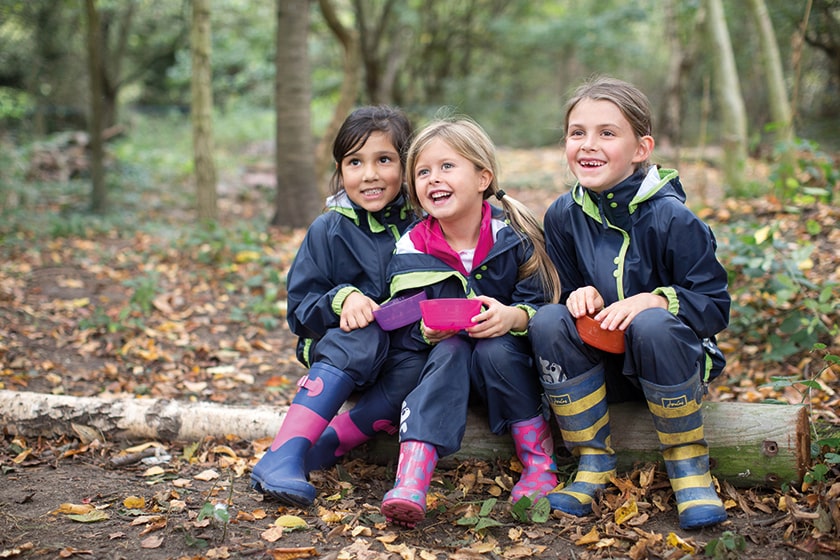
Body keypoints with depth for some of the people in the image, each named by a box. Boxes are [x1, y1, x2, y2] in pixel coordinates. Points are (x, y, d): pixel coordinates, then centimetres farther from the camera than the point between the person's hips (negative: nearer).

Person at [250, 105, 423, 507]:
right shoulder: (327, 231, 2)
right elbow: (300, 311, 0)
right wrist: (342, 299, -21)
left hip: (407, 356, 1)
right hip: (340, 348, -1)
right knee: (363, 333, -35)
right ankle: (284, 456, -45)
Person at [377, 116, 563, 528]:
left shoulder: (514, 235, -11)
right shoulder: (411, 250, -7)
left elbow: (543, 305, -13)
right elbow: (399, 328, -8)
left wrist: (514, 316, -34)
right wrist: (427, 331, -31)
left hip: (509, 354, -1)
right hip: (447, 358, 1)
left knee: (495, 350, -32)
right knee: (449, 351, -31)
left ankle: (540, 462, -17)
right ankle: (411, 478, -45)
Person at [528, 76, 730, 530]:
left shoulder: (670, 218, -15)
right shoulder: (563, 216, -3)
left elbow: (715, 306, -13)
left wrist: (653, 301, -31)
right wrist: (581, 297, -16)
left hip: (666, 358, -3)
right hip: (601, 365, 4)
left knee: (653, 324, -35)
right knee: (548, 321, -23)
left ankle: (688, 463, -14)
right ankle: (593, 459, -10)